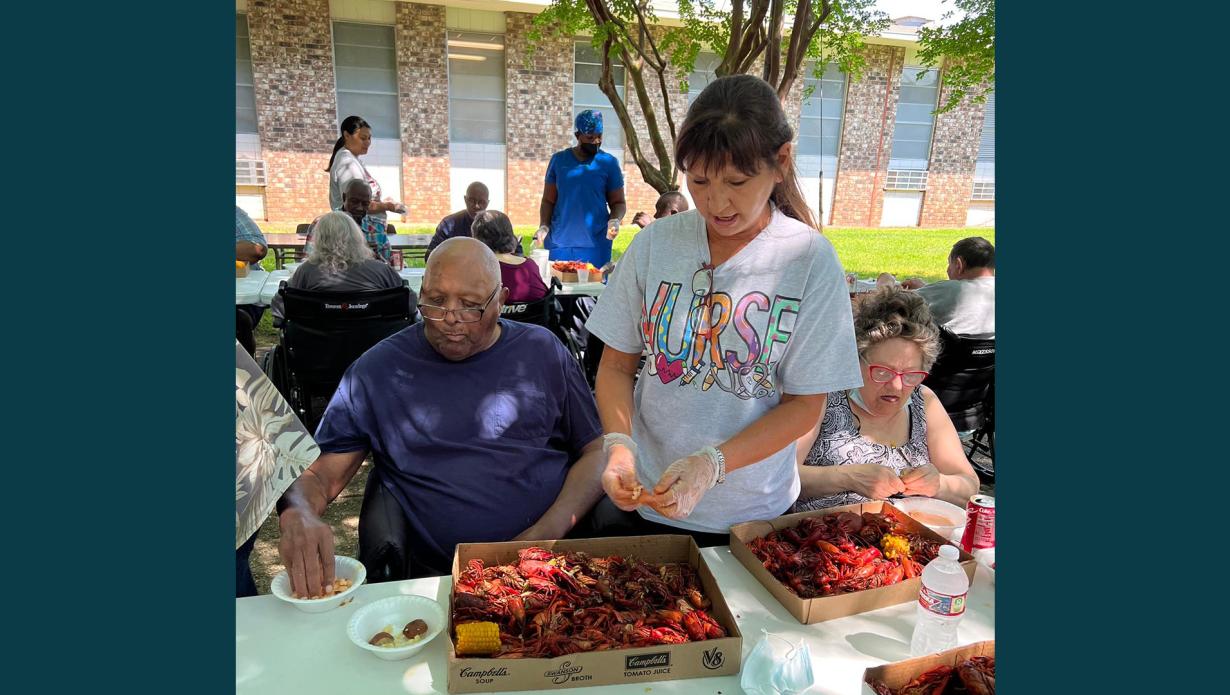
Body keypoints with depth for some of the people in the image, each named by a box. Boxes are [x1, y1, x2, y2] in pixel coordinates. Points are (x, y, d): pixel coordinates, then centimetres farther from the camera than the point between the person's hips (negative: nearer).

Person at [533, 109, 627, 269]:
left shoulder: (609, 163, 4)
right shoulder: (559, 160, 8)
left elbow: (618, 203, 7)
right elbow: (548, 201, 11)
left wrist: (615, 220, -14)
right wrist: (543, 226, -5)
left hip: (596, 245, -1)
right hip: (558, 244, 1)